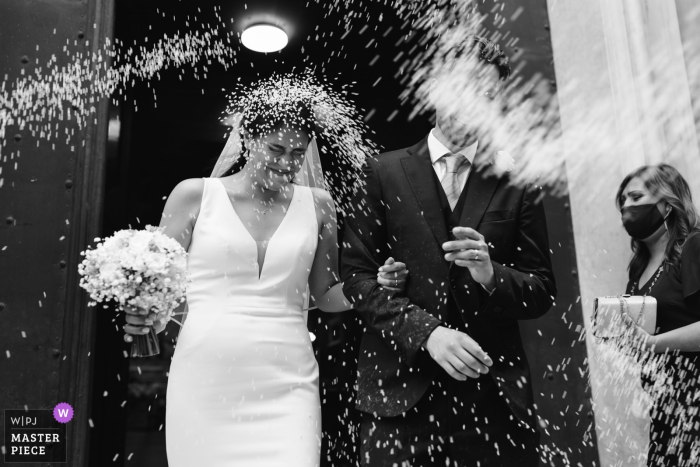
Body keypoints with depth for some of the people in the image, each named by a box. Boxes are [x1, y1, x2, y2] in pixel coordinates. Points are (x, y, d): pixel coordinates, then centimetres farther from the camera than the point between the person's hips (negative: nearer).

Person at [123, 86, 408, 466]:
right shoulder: (194, 195, 3)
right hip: (204, 383, 0)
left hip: (285, 388, 1)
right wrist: (141, 314, -12)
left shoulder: (317, 204, 8)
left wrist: (374, 284, -3)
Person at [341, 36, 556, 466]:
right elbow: (355, 274, -2)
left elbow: (543, 292, 6)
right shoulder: (384, 173, 3)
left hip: (494, 395, 1)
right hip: (401, 393, -1)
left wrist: (492, 274, -14)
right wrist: (426, 330, -14)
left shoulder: (516, 184, 6)